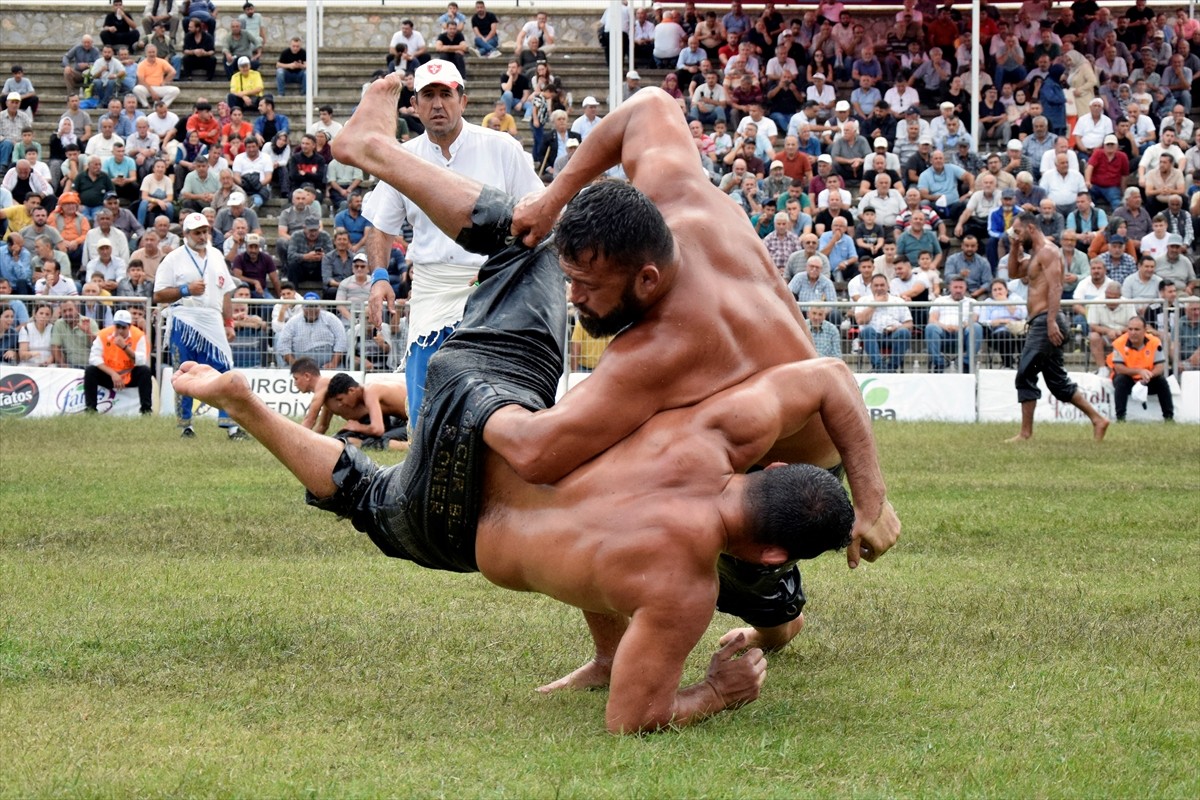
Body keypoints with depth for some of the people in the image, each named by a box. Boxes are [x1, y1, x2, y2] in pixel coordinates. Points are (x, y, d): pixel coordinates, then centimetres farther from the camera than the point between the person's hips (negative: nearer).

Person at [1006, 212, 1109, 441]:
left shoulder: (1048, 252, -10)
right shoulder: (1036, 255, 21)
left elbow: (1055, 287, -21)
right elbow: (1013, 272, 31)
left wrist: (1051, 321, -29)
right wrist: (1015, 247, 16)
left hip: (1045, 321, -11)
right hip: (1041, 323, 11)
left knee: (1025, 375, -10)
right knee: (1057, 381, 11)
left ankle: (1026, 432, -9)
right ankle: (1097, 419, 11)